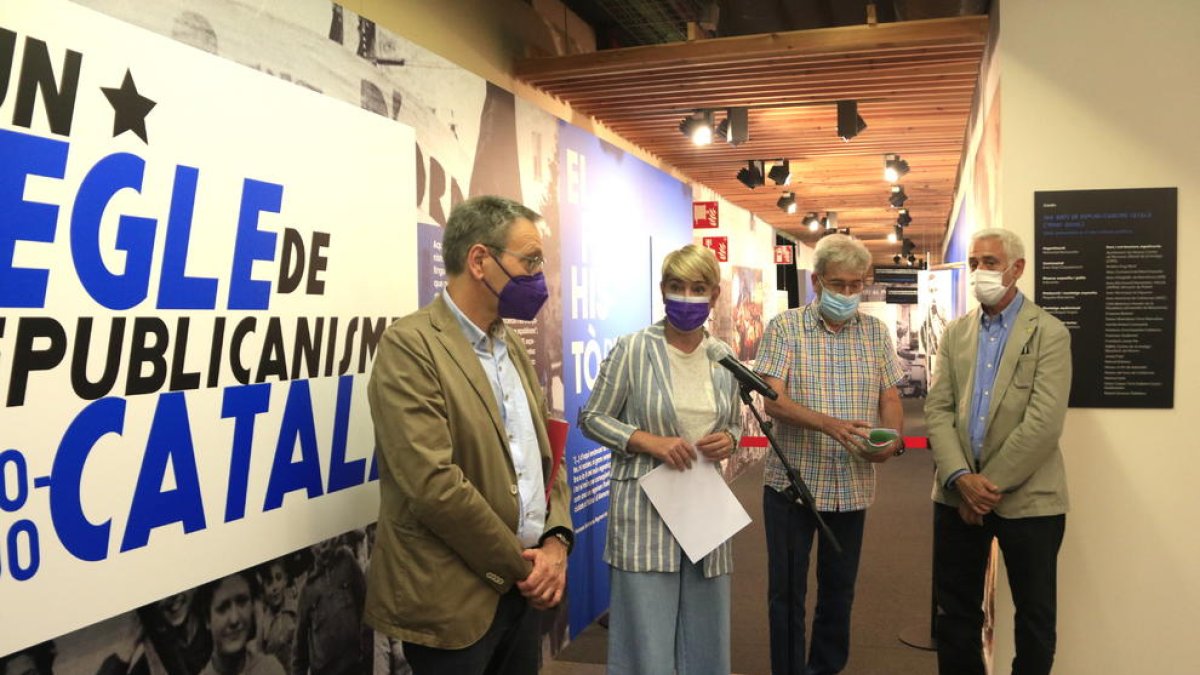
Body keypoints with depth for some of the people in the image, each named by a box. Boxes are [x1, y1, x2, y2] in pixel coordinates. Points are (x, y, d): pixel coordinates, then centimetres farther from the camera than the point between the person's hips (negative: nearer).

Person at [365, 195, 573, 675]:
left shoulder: (511, 346, 10)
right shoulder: (410, 345, -16)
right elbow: (434, 484, -22)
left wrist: (556, 542, -4)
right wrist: (520, 563, -13)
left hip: (521, 589, 7)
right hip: (450, 601, -7)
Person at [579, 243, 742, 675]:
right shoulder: (633, 349, -8)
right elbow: (591, 418, -3)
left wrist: (728, 441, -6)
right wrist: (650, 442, -17)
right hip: (646, 507, -4)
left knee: (705, 639, 15)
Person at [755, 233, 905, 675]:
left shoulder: (875, 332, 7)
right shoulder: (785, 328, -5)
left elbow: (890, 398, 8)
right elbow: (773, 400, -14)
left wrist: (892, 439, -14)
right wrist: (829, 425, -29)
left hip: (853, 485, 4)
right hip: (793, 479, -3)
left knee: (839, 589, 16)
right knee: (787, 591, 6)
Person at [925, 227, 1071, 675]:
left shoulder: (1048, 333, -5)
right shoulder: (955, 332, 9)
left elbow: (1044, 423, -15)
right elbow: (937, 409, 2)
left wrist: (989, 485, -14)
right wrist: (961, 478, -12)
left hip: (1026, 499, -4)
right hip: (957, 494, 4)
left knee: (1034, 616, 11)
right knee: (955, 610, 13)